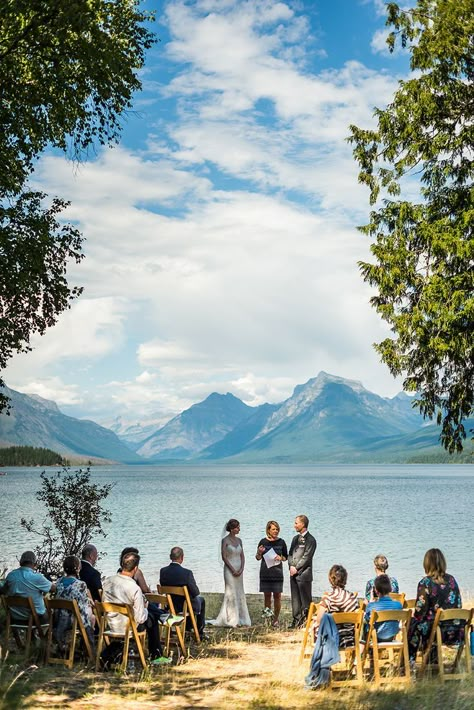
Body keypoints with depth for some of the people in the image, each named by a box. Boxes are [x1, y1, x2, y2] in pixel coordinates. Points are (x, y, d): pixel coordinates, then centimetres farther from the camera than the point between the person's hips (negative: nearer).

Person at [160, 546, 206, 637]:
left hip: (171, 605, 5)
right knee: (201, 600, 29)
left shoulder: (163, 571, -14)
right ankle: (200, 632, 36)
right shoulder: (187, 573, -29)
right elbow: (195, 592, -20)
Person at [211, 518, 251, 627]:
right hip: (229, 569, -6)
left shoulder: (239, 540, 10)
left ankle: (240, 619, 12)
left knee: (240, 593, 7)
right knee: (231, 593, -6)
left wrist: (241, 569, -5)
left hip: (239, 570, 6)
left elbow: (242, 556, 10)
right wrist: (233, 570, -14)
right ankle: (231, 619, -1)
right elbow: (224, 557, -11)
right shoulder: (225, 540, -7)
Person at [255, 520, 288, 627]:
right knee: (267, 594, 5)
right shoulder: (263, 542, -1)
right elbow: (258, 558, 6)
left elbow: (286, 557, 9)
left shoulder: (281, 542, 1)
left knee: (277, 595, -1)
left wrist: (280, 558, -12)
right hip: (265, 573, 0)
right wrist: (259, 553, -15)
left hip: (277, 573, 0)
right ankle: (267, 611, 27)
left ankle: (276, 619, 7)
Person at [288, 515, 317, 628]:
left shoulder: (310, 540, -8)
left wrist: (296, 568, -13)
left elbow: (306, 557, -13)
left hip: (304, 574, -8)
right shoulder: (295, 538, 17)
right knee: (295, 599, 11)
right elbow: (290, 554, 16)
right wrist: (291, 566, -1)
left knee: (305, 600, -3)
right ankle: (296, 621, 17)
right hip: (294, 574, 8)